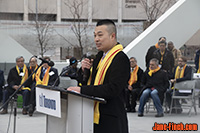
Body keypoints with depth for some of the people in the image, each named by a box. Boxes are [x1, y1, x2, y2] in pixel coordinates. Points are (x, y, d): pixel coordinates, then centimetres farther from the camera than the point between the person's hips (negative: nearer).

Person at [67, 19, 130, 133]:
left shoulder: (121, 59, -14)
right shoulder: (100, 56, 14)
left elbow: (112, 89, -25)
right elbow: (89, 82, 22)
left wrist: (82, 90, -24)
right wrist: (85, 70, -1)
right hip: (96, 117, 8)